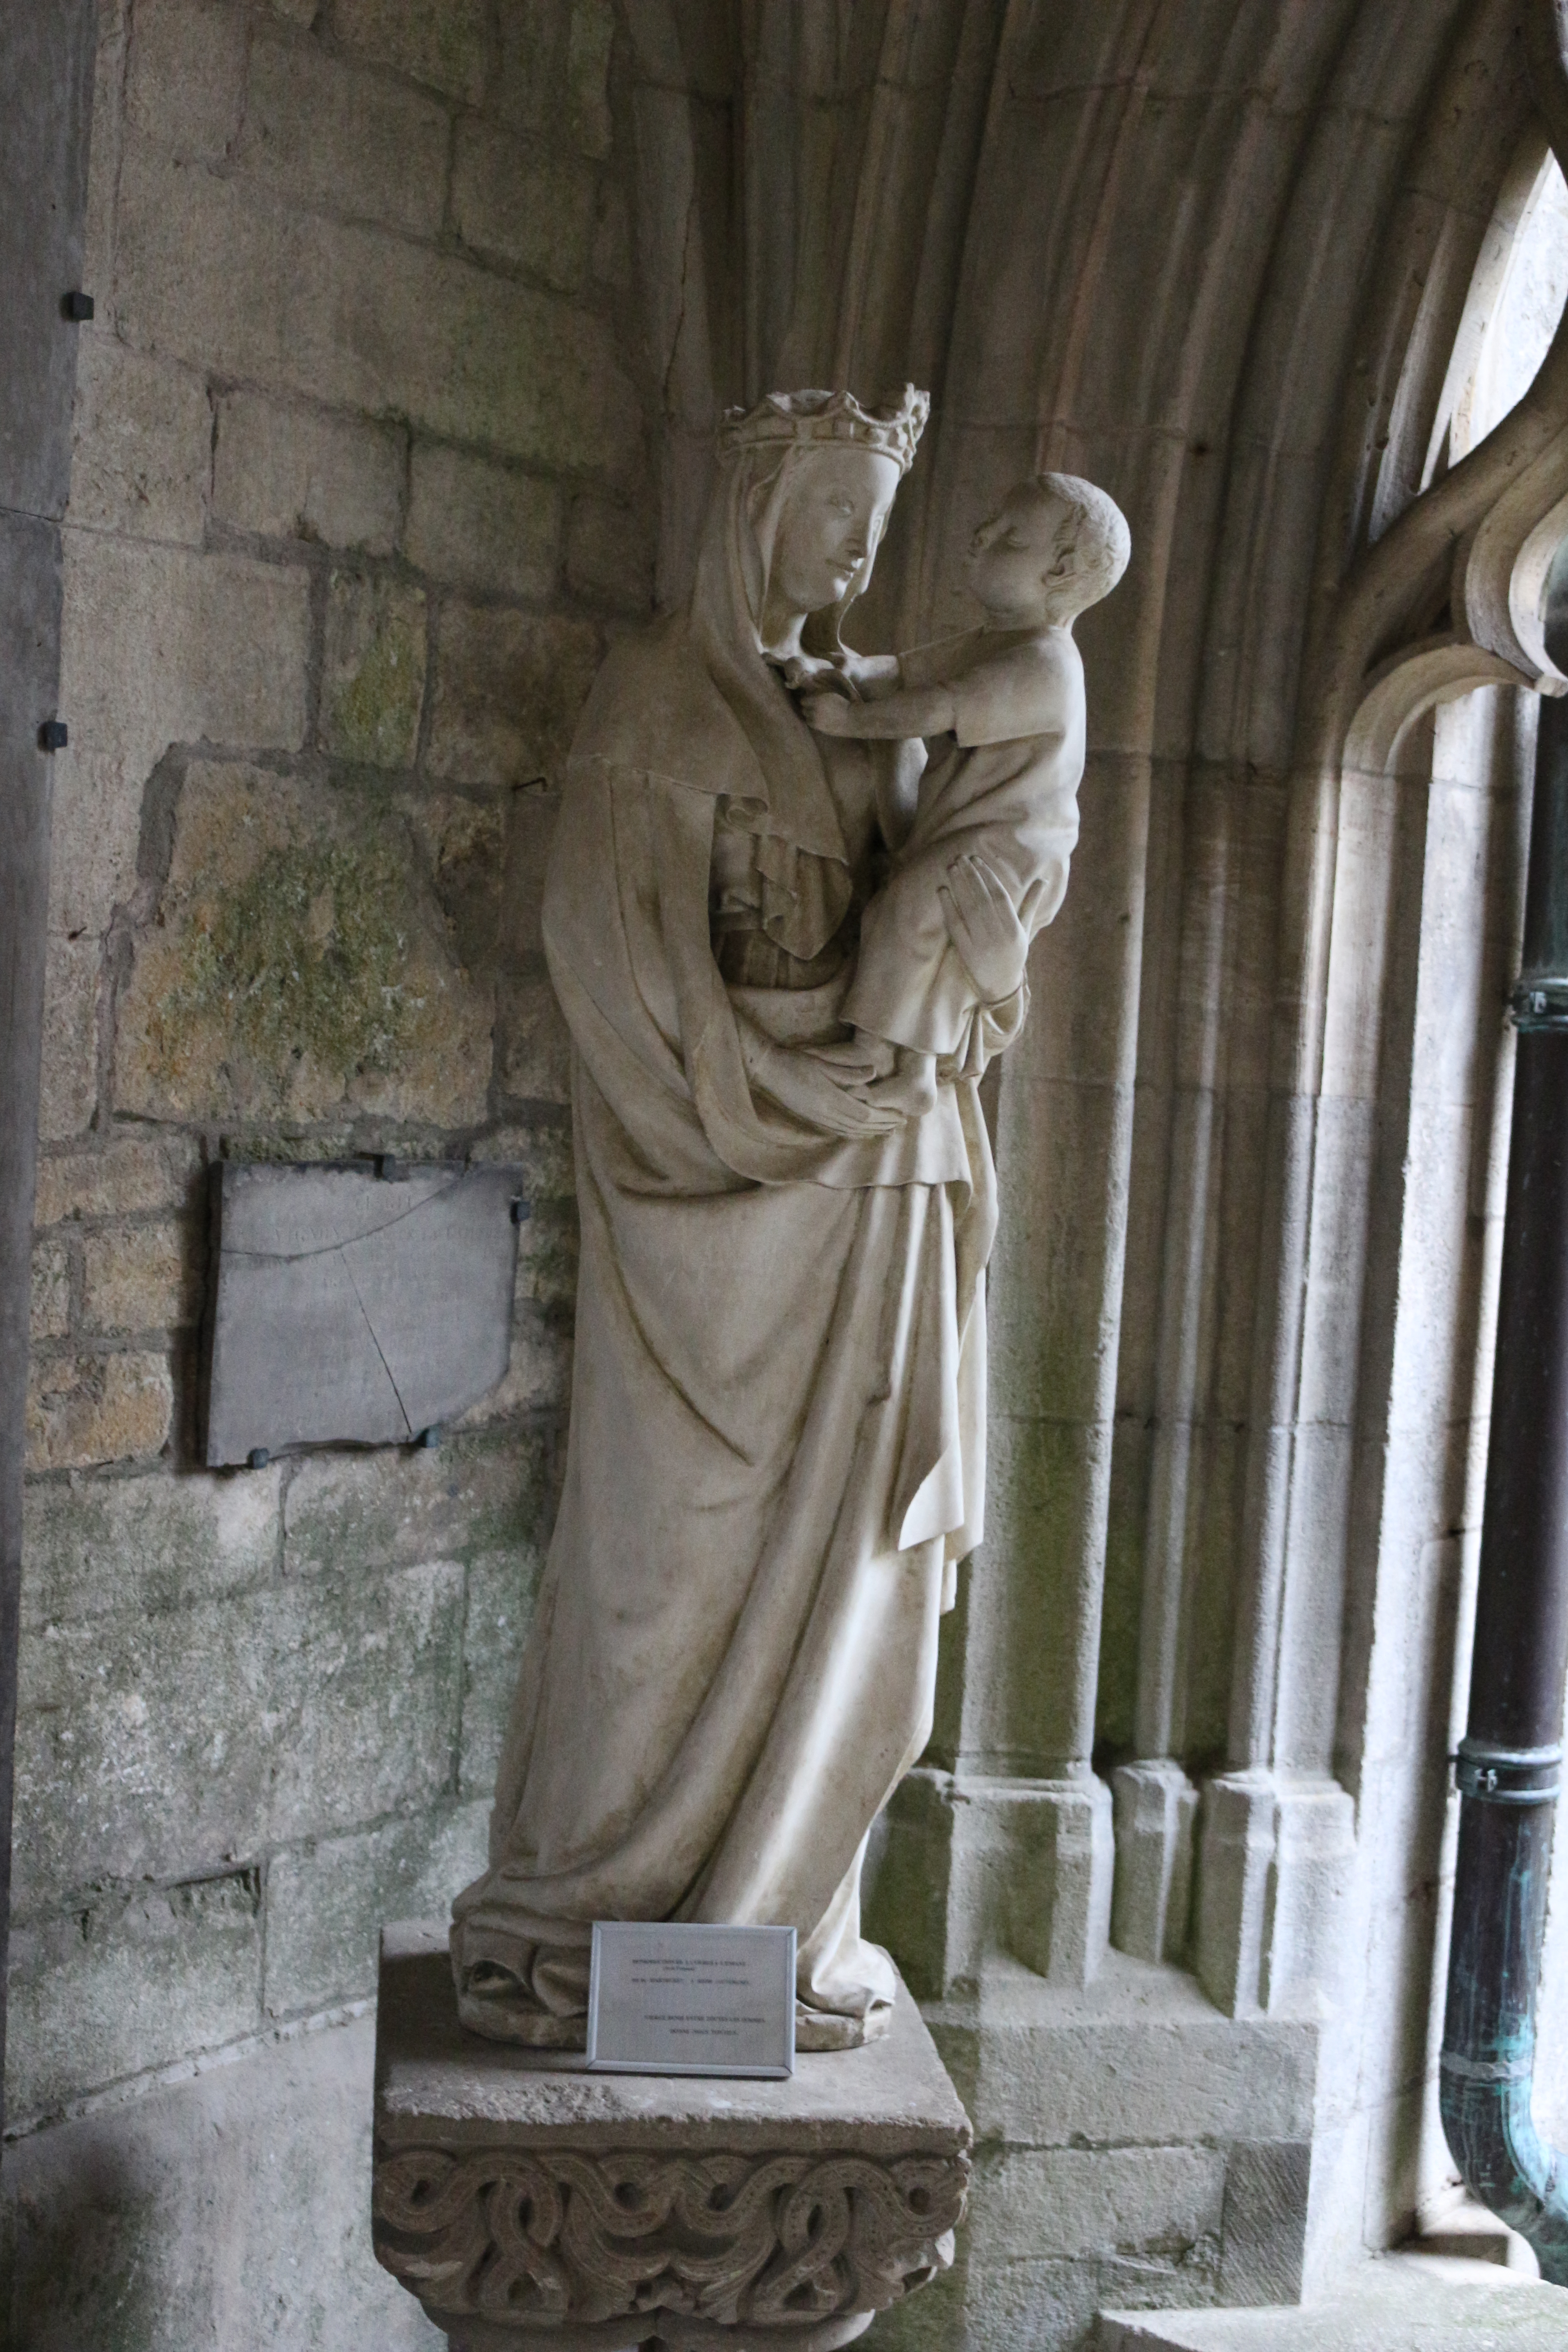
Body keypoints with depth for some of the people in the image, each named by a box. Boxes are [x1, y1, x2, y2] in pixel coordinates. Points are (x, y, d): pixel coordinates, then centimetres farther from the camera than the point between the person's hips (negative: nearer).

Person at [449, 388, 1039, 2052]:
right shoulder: (660, 695, -5)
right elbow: (611, 929, -14)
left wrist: (986, 948, -6)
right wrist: (756, 1105, -17)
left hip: (866, 1201, 7)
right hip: (718, 1203, -7)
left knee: (836, 1564, 8)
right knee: (683, 1547, -3)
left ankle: (779, 1921, 18)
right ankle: (578, 1927, 9)